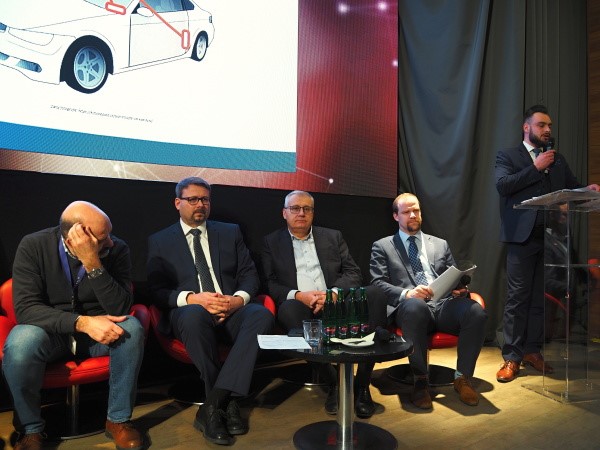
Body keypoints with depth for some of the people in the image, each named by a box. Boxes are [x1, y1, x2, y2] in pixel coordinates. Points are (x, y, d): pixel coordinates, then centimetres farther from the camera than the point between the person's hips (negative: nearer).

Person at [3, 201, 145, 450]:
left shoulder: (117, 249, -14)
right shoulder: (33, 246, -15)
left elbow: (121, 309, -21)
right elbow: (25, 307, -21)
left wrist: (93, 263, -34)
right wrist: (82, 322, -35)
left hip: (98, 332, 1)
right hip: (50, 332, 0)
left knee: (131, 328, -30)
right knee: (20, 343, -33)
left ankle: (118, 419, -9)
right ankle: (30, 428, -6)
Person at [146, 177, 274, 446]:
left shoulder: (230, 232, 17)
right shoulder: (159, 241, 11)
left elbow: (249, 274, 11)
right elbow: (156, 290, 1)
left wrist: (239, 298, -11)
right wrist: (192, 298, -18)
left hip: (231, 310, 2)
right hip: (189, 313, -2)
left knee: (262, 314, -31)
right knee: (194, 314, -39)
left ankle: (214, 404, -27)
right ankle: (227, 402, -22)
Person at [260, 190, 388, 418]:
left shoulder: (333, 237, 19)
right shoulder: (271, 242, 15)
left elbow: (353, 273, 10)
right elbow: (269, 283, 4)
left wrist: (334, 293, -11)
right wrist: (298, 295, -14)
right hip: (301, 304, -2)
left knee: (375, 294, -26)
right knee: (289, 310, -37)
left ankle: (362, 385, -19)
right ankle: (334, 383, -21)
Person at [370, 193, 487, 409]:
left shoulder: (441, 244, 26)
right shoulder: (382, 247, 15)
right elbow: (377, 284, 3)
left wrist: (460, 289, -2)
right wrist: (406, 293, -16)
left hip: (443, 305, 4)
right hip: (410, 306, -3)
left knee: (476, 311, -30)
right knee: (415, 306, -41)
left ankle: (462, 377, -11)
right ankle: (420, 380, -23)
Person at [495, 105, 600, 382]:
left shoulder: (557, 159, 20)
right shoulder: (508, 156, 5)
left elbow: (572, 186, 12)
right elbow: (502, 185, -12)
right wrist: (536, 167, -11)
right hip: (523, 236, -4)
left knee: (540, 298, 8)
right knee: (517, 298, -2)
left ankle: (532, 351, 18)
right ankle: (512, 357, 4)